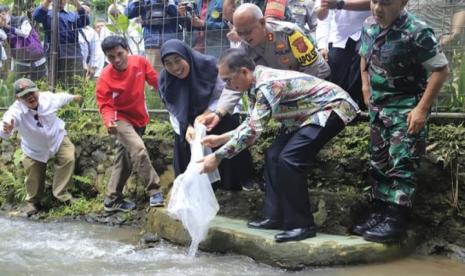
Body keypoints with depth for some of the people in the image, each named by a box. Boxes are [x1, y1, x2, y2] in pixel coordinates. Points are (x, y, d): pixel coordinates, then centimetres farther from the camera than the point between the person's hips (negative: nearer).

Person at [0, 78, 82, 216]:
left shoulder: (48, 97, -26)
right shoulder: (16, 111, -36)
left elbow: (62, 97, 0)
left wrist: (74, 97, 21)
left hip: (57, 138, 1)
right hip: (34, 149, -1)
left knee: (68, 159, -15)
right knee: (33, 175, 8)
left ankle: (61, 192, 5)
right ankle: (33, 202, 36)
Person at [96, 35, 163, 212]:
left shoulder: (140, 62, -13)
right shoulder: (105, 78, -22)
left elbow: (155, 81, 0)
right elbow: (105, 105, -21)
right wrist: (109, 121, -40)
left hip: (139, 119, 5)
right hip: (121, 119, -5)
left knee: (124, 160, 13)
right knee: (139, 150, -28)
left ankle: (112, 200, 26)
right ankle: (154, 191, -19)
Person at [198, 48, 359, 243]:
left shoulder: (267, 84, -29)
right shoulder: (255, 85, 0)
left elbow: (252, 131, -33)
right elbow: (251, 124, 11)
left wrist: (218, 157, -27)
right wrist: (220, 138, 4)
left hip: (334, 107, -10)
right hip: (308, 114, 10)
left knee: (289, 159, -20)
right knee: (273, 155, 4)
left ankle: (302, 225, -10)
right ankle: (275, 217, 11)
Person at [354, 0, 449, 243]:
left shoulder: (417, 32, -22)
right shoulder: (369, 26, 0)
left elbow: (440, 70, -18)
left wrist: (422, 109, -19)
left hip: (406, 108, -7)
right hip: (378, 107, 7)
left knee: (401, 164, -9)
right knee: (379, 162, 12)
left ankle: (396, 222, -3)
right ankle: (379, 213, 22)